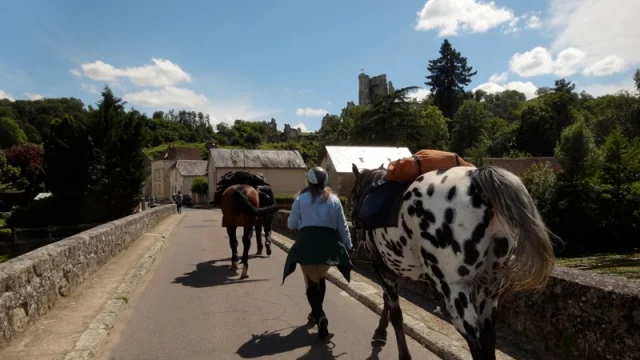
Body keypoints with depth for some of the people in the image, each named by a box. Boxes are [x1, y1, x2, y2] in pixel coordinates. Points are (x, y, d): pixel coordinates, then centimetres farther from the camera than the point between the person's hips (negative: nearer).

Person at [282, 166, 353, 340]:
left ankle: (320, 315, -18)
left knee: (311, 282, 3)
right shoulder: (334, 199, 7)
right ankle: (316, 312, 34)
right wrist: (348, 245, 17)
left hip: (307, 242, -2)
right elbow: (342, 225, 8)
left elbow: (291, 224, 6)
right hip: (328, 242, 3)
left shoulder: (301, 199, 2)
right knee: (321, 278, 22)